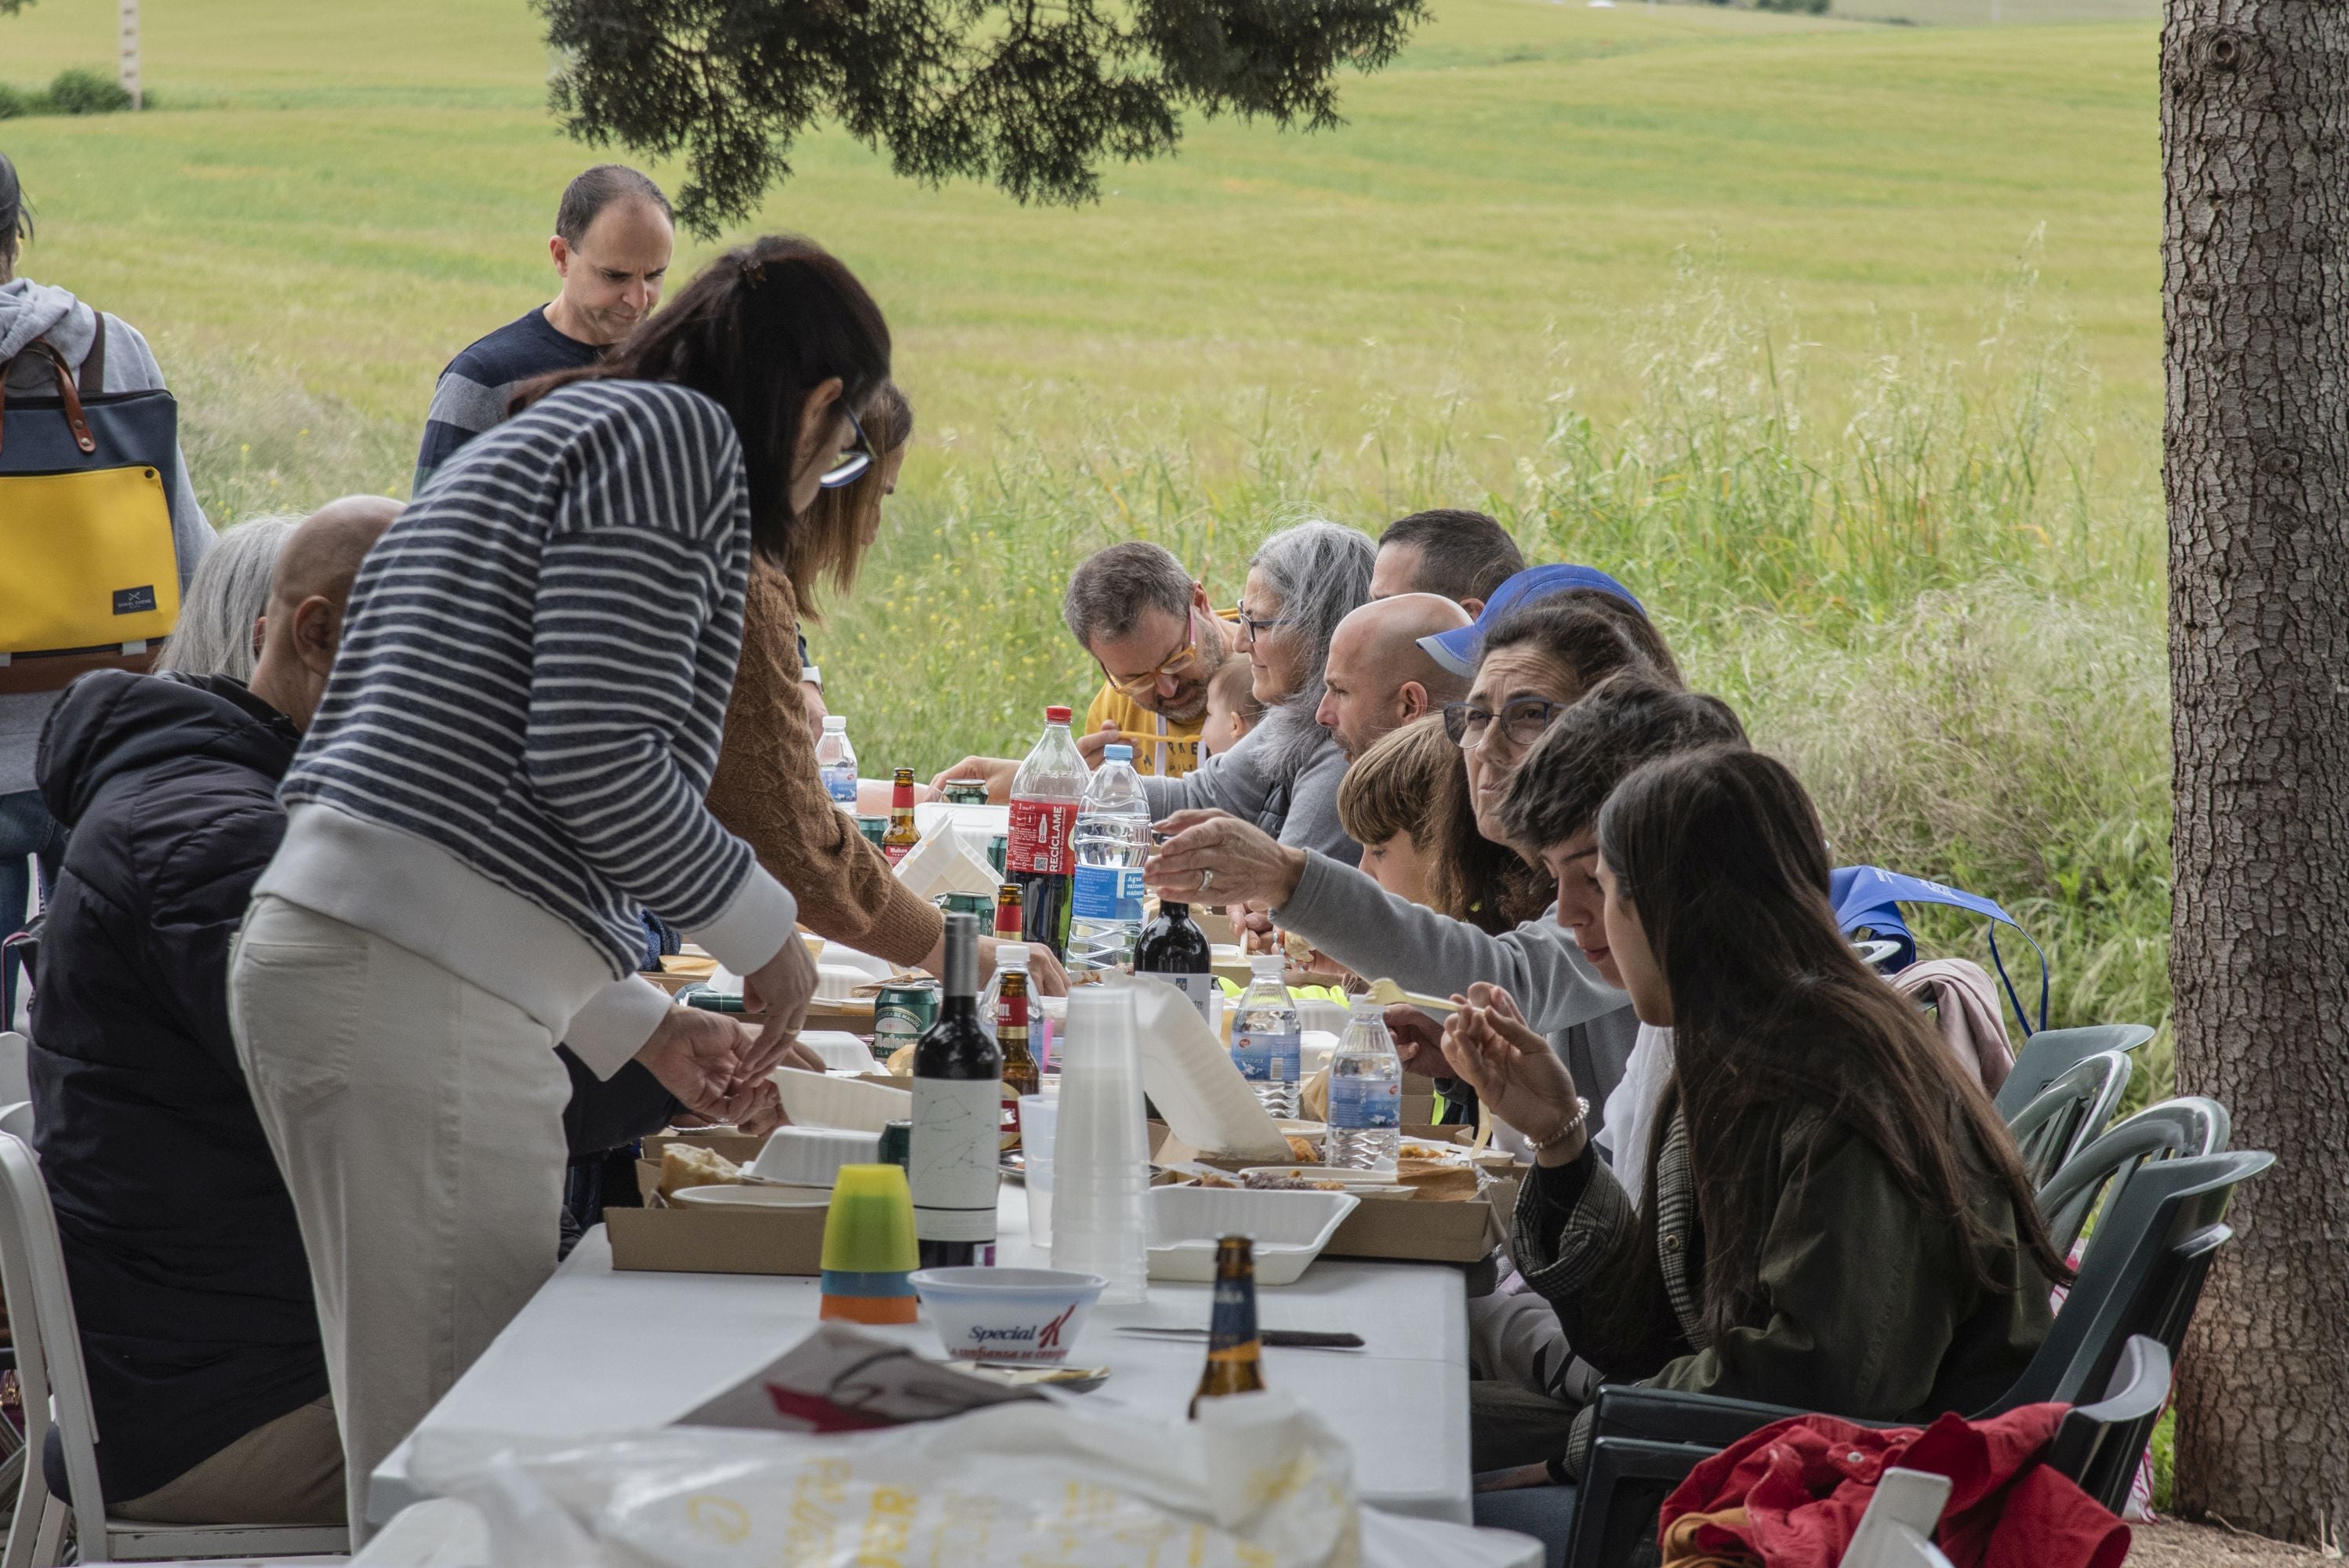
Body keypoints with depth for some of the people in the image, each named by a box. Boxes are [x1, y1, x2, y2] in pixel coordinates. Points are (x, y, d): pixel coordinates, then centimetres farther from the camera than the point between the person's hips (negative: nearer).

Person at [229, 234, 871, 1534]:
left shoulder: (535, 441, 26)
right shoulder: (678, 435, -3)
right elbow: (593, 758, -15)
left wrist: (641, 1025, 27)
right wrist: (766, 936, -1)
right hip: (423, 994, -10)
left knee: (419, 1445, 13)